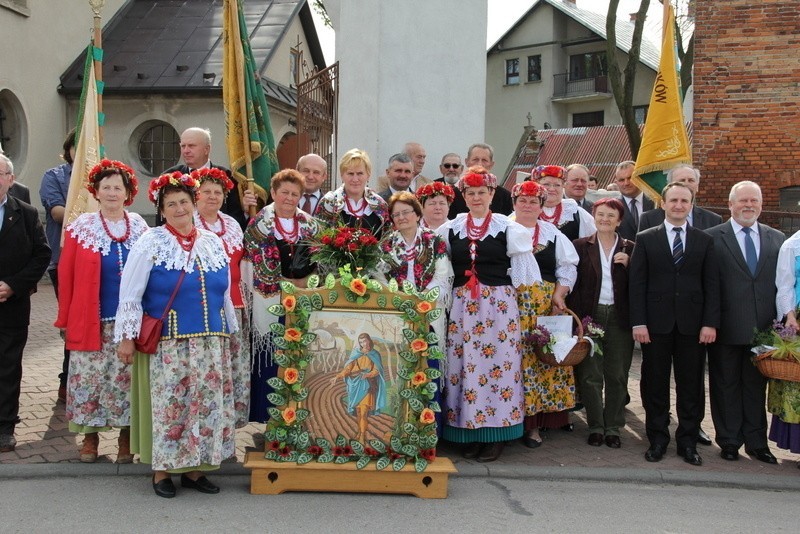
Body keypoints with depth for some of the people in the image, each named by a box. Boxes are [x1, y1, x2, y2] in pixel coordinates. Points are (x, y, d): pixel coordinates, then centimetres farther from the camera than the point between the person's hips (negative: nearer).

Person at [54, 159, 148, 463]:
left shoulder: (140, 228, 5)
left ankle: (126, 438, 20)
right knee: (89, 378, 5)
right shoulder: (81, 228, 1)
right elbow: (65, 275, 0)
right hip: (91, 321, -1)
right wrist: (65, 318, -3)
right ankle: (90, 437, 21)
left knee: (126, 379, 6)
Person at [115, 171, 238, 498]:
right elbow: (130, 294, -5)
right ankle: (162, 471, 15)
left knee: (207, 404, 7)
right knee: (168, 404, 0)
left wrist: (231, 332, 17)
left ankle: (194, 469, 20)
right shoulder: (150, 243, -4)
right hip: (166, 344, -4)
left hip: (211, 343, 4)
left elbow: (225, 294, 16)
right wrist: (126, 337, -9)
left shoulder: (214, 243, 9)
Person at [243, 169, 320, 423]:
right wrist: (294, 284, -9)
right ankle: (270, 417, 11)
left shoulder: (311, 225, 9)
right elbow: (263, 270, -5)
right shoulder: (259, 225, 0)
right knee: (270, 362, -1)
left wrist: (303, 284, -7)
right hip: (270, 304, -3)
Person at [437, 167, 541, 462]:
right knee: (464, 364, 1)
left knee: (498, 362, -3)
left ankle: (496, 434, 7)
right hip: (462, 305, 2)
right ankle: (469, 433, 11)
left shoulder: (507, 228, 3)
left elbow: (524, 270, 3)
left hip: (499, 303, -2)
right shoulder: (450, 229, 10)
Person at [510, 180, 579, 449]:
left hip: (546, 306, 2)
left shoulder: (552, 233, 13)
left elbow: (567, 266, 10)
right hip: (509, 305, -2)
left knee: (542, 357, 0)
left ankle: (534, 423, 9)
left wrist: (559, 293, -3)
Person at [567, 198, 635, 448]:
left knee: (617, 376, 6)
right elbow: (572, 283, 1)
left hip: (619, 318, 1)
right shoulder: (581, 246, 4)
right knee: (590, 375, 3)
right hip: (589, 316, -1)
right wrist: (575, 318, -7)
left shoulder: (629, 249, 6)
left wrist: (628, 265, -13)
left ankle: (613, 428, 17)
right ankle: (596, 426, 16)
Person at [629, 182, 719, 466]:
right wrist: (638, 322, -8)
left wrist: (710, 322, -4)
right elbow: (637, 283, 0)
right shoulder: (646, 239, 4)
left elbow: (711, 284, 5)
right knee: (655, 384, 6)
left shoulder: (704, 241, 8)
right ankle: (657, 440, 18)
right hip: (656, 324, -1)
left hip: (692, 325, 1)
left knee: (691, 386, 7)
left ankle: (688, 442, 19)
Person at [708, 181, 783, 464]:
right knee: (726, 386, 8)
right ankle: (729, 441, 20)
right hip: (726, 329, -3)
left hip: (763, 330, 3)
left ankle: (756, 442, 24)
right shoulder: (712, 238, -4)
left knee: (756, 386, 13)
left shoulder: (777, 239, 8)